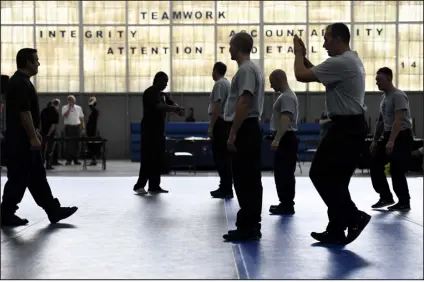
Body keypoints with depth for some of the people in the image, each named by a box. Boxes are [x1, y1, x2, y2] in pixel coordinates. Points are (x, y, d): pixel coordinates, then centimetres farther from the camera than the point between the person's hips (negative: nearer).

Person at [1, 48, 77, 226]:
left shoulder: (21, 81, 16)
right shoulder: (20, 83, -17)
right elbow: (24, 112, -23)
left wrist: (34, 133, 24)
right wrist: (33, 137, -22)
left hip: (23, 139, 11)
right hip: (21, 141, -11)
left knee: (37, 177, 10)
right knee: (18, 178, -3)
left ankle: (53, 211, 14)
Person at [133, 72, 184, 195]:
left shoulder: (162, 94, 18)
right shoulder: (149, 93, -11)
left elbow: (171, 103, 9)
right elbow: (159, 106, -24)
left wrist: (178, 109, -13)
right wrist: (175, 108, -23)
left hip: (159, 130, 9)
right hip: (149, 131, -9)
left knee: (158, 159, 8)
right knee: (148, 158, -10)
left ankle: (154, 186, 12)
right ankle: (140, 185, -6)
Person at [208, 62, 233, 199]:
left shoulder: (219, 84, -12)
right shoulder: (228, 83, 17)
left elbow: (217, 106, -19)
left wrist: (211, 126, -18)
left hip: (220, 123, -10)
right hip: (227, 122, 10)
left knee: (220, 157, -7)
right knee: (224, 156, 12)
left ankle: (226, 189, -5)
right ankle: (226, 187, 16)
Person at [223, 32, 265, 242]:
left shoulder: (245, 70, -13)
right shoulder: (252, 68, 20)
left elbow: (244, 102, -22)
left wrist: (233, 134, -23)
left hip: (244, 130, -11)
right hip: (249, 129, 11)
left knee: (244, 181, -7)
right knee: (249, 180, 11)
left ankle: (247, 228, -4)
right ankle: (250, 226, 16)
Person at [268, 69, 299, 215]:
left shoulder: (287, 97, -16)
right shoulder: (284, 96, 18)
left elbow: (285, 120, -27)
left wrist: (276, 140, -35)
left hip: (286, 139, -11)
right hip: (284, 139, 11)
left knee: (285, 173, -8)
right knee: (281, 172, 13)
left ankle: (287, 205, -5)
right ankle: (285, 203, 19)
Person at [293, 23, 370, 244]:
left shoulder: (339, 63, -19)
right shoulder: (352, 60, 16)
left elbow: (301, 76, -17)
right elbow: (317, 74, 22)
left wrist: (298, 54, 0)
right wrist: (305, 57, 14)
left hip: (345, 127, -10)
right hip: (352, 126, 10)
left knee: (320, 174, -5)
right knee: (336, 178, 11)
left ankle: (354, 217, -5)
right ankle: (337, 230, 13)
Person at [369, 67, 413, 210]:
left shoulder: (398, 95, -16)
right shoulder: (384, 97, 13)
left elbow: (398, 120, -25)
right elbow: (381, 121, 19)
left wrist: (391, 141, -32)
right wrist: (375, 141, 17)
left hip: (402, 136, -9)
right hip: (388, 136, 9)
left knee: (397, 170, -8)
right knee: (375, 164, 3)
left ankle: (404, 202, 6)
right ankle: (386, 197, 11)